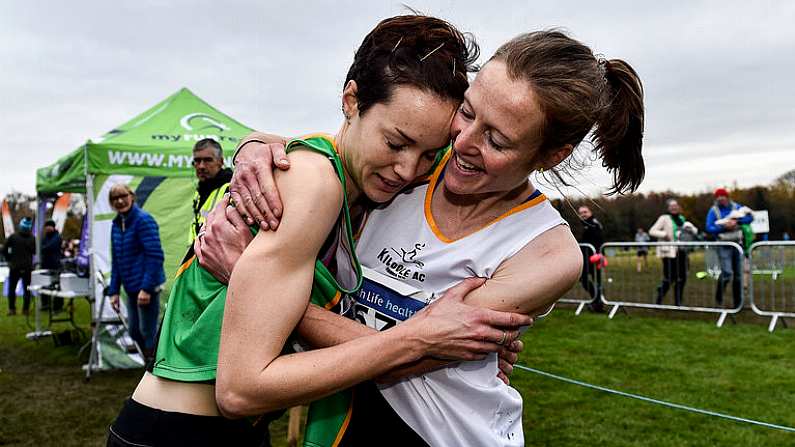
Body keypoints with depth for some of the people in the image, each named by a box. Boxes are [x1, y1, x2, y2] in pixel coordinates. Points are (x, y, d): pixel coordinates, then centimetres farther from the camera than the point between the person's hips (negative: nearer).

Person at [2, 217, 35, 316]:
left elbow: (4, 249, -6)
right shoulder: (32, 238, -4)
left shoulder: (13, 236, -6)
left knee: (11, 288, 10)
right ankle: (25, 309, 7)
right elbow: (34, 251, 6)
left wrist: (8, 259, 5)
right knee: (27, 289, 8)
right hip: (27, 267, 1)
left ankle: (12, 309, 6)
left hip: (14, 267, -1)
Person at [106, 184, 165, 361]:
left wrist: (147, 288, -21)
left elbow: (155, 256, -18)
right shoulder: (116, 224, 12)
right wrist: (114, 291, 12)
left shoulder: (143, 220, -12)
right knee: (134, 331, 15)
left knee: (148, 332, -3)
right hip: (131, 288, 8)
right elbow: (116, 261, 17)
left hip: (147, 287, -8)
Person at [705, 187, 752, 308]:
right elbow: (709, 228, -11)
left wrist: (737, 221, -16)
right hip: (723, 245, -4)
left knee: (738, 274, 8)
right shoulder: (713, 211, -3)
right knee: (727, 273, -17)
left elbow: (750, 217, -2)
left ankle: (738, 303, 17)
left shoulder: (736, 207, 6)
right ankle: (719, 297, 7)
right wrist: (724, 227, -22)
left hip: (737, 243, 4)